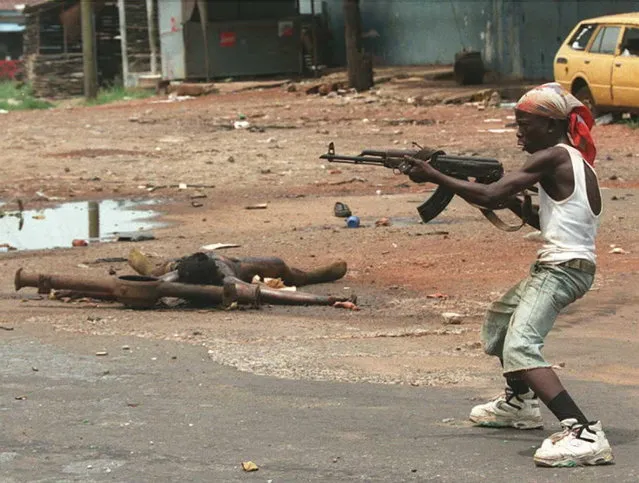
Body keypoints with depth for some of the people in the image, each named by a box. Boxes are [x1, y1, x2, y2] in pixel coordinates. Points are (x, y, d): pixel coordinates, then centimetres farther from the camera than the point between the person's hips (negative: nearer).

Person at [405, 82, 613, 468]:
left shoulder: (552, 159, -14)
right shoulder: (572, 159, 15)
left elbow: (489, 196, -18)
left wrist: (433, 176, -10)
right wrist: (517, 205, 7)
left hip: (562, 270, -11)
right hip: (558, 266, 11)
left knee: (520, 346, -28)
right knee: (499, 321, 31)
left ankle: (584, 433, -39)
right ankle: (521, 404, 51)